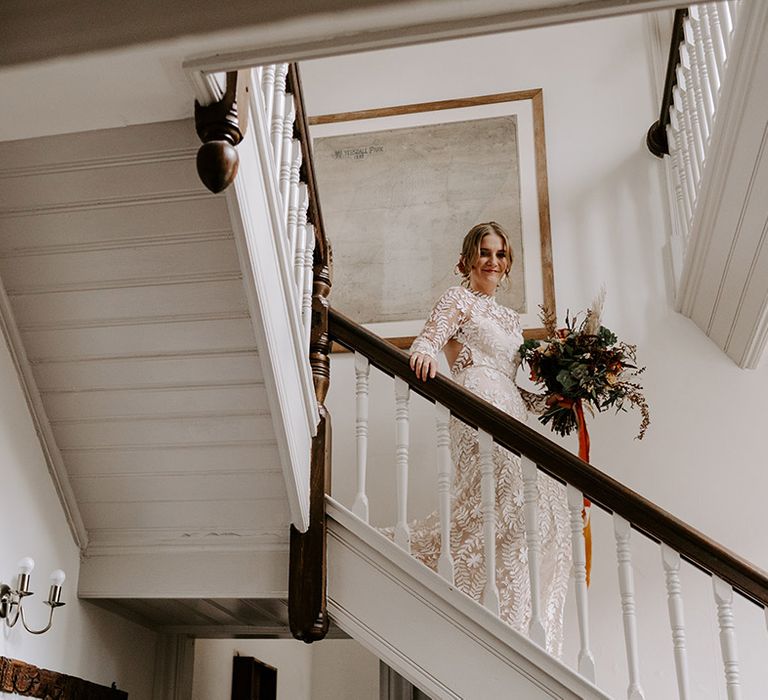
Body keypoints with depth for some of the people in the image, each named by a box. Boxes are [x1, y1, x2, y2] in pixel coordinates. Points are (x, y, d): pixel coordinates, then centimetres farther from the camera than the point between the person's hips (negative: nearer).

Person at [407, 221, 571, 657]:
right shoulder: (459, 299, 10)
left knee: (532, 512, -3)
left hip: (510, 412, 8)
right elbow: (429, 339, -8)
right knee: (500, 503, -22)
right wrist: (425, 354, -33)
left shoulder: (510, 319, 31)